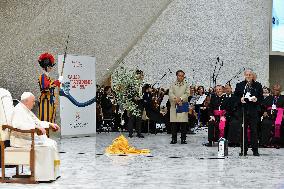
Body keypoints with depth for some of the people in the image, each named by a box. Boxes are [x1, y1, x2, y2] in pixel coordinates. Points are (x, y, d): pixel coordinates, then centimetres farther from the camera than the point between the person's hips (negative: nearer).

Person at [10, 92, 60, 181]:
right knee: (46, 147, -22)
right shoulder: (19, 110, -15)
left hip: (31, 138, 11)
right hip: (22, 140, -11)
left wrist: (50, 124, 21)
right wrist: (35, 126, -34)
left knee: (52, 143, 3)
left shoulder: (26, 110, 19)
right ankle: (43, 175, -17)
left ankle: (52, 173, 1)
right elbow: (18, 124, -33)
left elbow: (37, 122, 31)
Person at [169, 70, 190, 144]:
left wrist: (180, 98, -19)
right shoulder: (173, 85, 14)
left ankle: (183, 139, 2)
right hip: (174, 106, 0)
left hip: (183, 106, 0)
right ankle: (174, 139, 6)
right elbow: (170, 93, -1)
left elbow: (187, 94, -1)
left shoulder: (186, 85, 13)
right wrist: (175, 99, -20)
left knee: (183, 124, -2)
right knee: (174, 124, -1)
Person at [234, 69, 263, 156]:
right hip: (243, 110, 1)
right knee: (243, 130, 2)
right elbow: (235, 96, 8)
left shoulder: (258, 85, 8)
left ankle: (255, 150, 4)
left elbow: (261, 98, 9)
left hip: (253, 111, -1)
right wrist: (240, 99, -11)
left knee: (253, 130, -2)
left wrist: (256, 99, -12)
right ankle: (243, 150, 8)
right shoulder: (239, 85, 9)